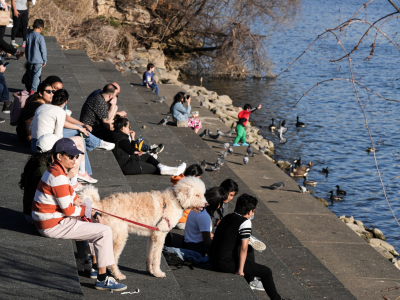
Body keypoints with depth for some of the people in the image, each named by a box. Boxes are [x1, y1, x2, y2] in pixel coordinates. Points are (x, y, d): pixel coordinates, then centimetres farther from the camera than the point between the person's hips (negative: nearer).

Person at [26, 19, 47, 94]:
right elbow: (43, 50, -12)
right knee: (36, 75, 1)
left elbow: (26, 49, 12)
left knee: (31, 74, 16)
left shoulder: (28, 36, 3)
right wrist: (44, 60, -2)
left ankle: (31, 89, 22)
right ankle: (34, 90, 1)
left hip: (30, 60, 6)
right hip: (38, 60, -6)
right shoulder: (40, 37, -16)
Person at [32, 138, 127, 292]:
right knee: (104, 232, -11)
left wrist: (94, 214, 3)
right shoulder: (58, 177, -22)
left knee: (95, 223, 26)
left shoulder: (57, 171, 11)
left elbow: (74, 198, 14)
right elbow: (68, 210, -21)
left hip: (48, 220, 11)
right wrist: (88, 211, -3)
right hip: (53, 225, -11)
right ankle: (102, 279, -6)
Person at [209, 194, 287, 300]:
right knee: (266, 272, 1)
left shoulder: (228, 217, 10)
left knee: (250, 250, 33)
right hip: (226, 264, -9)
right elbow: (243, 247, -20)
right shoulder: (245, 222, -14)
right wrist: (240, 270, -15)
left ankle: (250, 281, 48)